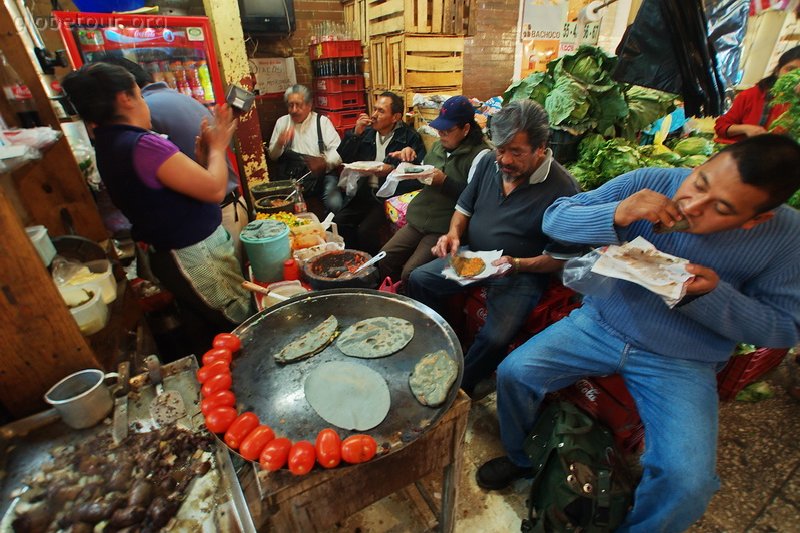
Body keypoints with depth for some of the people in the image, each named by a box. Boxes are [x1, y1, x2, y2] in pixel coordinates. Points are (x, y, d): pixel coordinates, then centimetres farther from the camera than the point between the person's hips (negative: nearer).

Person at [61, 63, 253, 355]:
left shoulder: (109, 145, 9)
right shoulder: (142, 144, -22)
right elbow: (214, 189, -22)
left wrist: (201, 156, 4)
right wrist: (217, 149, -6)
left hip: (171, 255, 10)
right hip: (198, 257, -10)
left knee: (202, 336, 25)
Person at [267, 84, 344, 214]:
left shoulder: (322, 121, 5)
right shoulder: (282, 122, 15)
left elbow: (338, 150, -4)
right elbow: (272, 155, 19)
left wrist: (325, 162, -27)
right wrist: (279, 144, -5)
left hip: (321, 174, -2)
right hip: (290, 176, 3)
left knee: (334, 204, -28)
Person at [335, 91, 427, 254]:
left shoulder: (410, 137, 0)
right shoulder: (367, 132, 15)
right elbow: (344, 159, 10)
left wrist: (393, 170, -20)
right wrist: (356, 133, -1)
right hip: (364, 191, 5)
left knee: (366, 229, -25)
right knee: (338, 222, -15)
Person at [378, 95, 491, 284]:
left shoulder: (480, 154, -7)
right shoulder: (438, 146, 16)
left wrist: (444, 181, -18)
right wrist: (411, 160, 10)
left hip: (446, 228, -7)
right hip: (419, 220, 7)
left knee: (410, 274, -19)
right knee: (384, 259, -6)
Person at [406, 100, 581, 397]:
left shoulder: (562, 188, -18)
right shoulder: (489, 164, -1)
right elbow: (464, 207, 11)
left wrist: (518, 265, -28)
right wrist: (453, 234, -9)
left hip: (522, 273, -5)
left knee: (495, 339, -25)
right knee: (418, 279, -2)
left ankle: (461, 387, 7)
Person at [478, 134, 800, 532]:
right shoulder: (648, 183, -13)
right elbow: (554, 218, -10)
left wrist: (712, 294, -24)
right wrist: (616, 215, -30)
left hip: (683, 364, 0)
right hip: (600, 321, 1)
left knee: (688, 482, -19)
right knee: (513, 373, -14)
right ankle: (520, 458, 19)